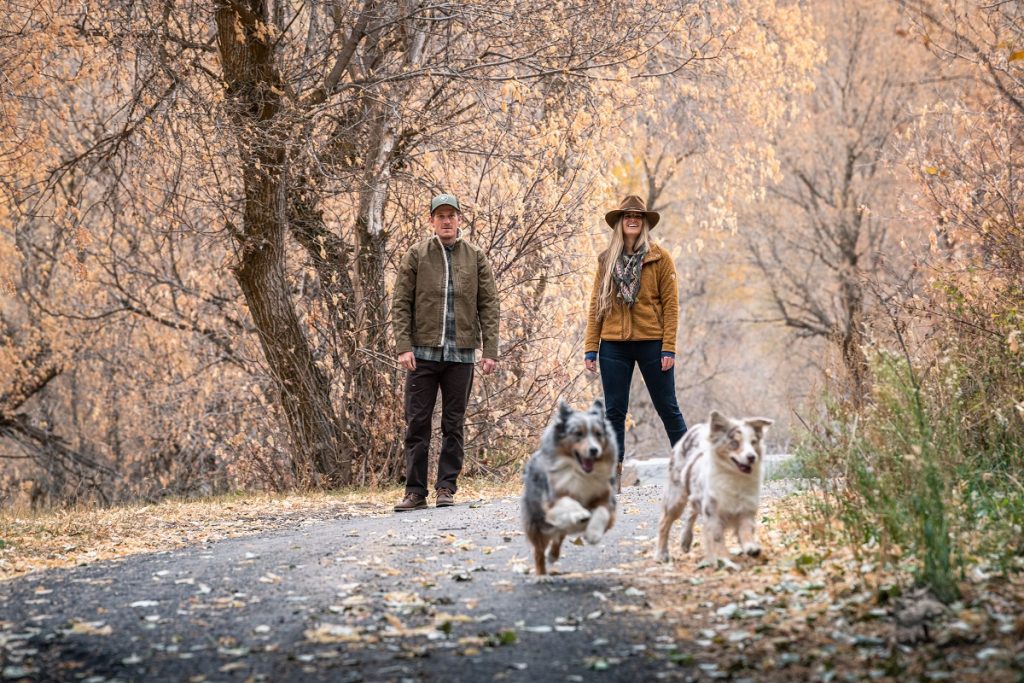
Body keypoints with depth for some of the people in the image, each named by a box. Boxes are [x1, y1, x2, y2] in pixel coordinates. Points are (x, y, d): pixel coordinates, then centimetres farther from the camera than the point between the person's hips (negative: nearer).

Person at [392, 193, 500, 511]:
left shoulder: (475, 257, 7)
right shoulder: (416, 255, 4)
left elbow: (489, 305, 5)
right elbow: (401, 304, 1)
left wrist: (490, 351, -3)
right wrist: (403, 347, -9)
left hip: (461, 354, 1)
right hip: (423, 352, -1)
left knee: (453, 424, 5)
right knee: (417, 423, -1)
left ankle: (447, 488, 11)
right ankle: (415, 491, 3)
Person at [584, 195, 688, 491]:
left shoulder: (660, 258, 0)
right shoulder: (607, 260, 8)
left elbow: (670, 304, -3)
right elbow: (596, 305, 8)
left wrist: (669, 347, -10)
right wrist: (591, 348, 1)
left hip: (651, 343, -2)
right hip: (614, 345, 3)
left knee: (667, 408, 4)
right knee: (613, 411, 4)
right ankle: (613, 473, 8)